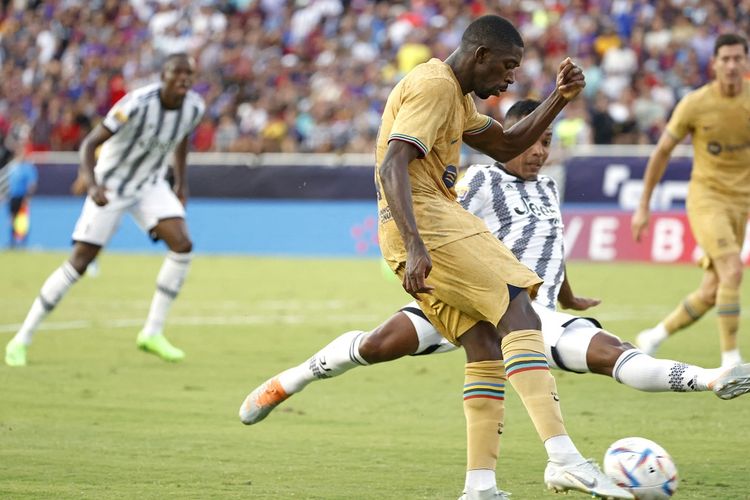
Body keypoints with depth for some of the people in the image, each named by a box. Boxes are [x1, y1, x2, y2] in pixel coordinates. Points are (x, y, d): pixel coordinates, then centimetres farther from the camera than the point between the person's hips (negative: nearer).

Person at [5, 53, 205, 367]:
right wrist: (92, 185, -43)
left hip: (150, 184, 5)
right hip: (111, 186, -5)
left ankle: (152, 333, -4)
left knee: (182, 246, -15)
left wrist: (182, 181, 12)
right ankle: (22, 339, 3)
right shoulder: (138, 104, -30)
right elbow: (89, 144, -28)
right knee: (79, 262, -8)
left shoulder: (194, 107, -11)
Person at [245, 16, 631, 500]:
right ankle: (563, 457, -31)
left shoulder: (454, 93, 22)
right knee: (519, 314, -19)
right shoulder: (434, 85, -10)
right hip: (426, 220, -11)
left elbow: (504, 146, 31)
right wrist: (416, 246, -32)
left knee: (485, 347, 6)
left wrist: (559, 99, 17)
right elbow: (392, 168, -21)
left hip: (428, 228, 11)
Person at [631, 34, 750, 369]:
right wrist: (643, 207, 3)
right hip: (705, 197, -4)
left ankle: (654, 336, 27)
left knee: (711, 293, 5)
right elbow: (663, 151, 1)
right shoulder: (695, 104, -10)